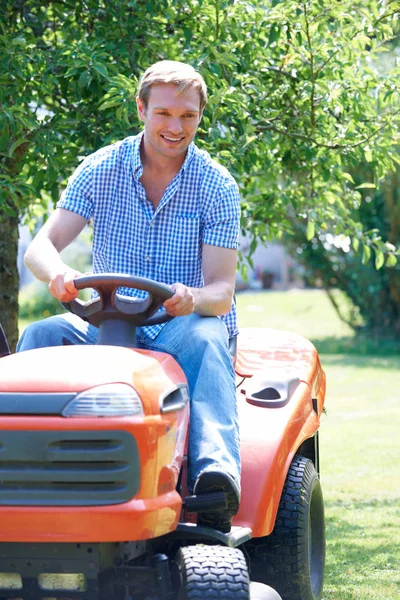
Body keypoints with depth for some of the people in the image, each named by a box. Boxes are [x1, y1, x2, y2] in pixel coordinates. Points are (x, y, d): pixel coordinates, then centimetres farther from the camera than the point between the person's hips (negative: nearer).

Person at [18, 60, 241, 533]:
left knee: (203, 339, -38)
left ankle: (216, 471, -58)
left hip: (187, 322, -2)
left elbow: (221, 291, -10)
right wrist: (57, 274, -34)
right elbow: (40, 248, -8)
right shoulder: (100, 170, 1)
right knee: (42, 335, -27)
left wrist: (193, 299, -35)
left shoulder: (216, 186, -2)